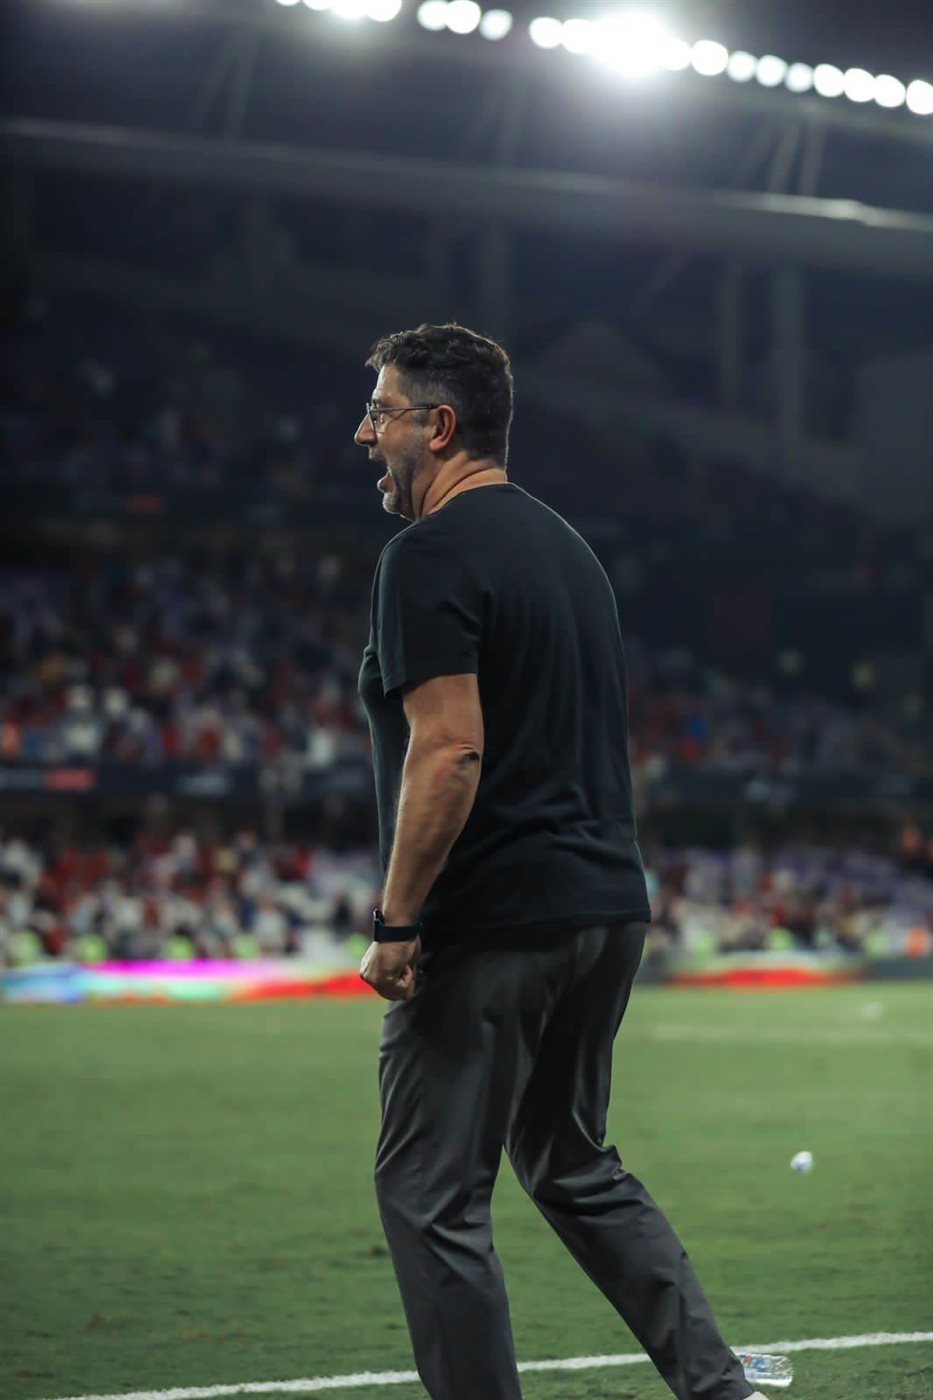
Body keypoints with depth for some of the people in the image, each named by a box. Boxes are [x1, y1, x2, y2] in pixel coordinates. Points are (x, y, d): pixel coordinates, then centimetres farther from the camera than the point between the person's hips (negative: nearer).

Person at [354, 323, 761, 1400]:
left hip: (491, 929, -9)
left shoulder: (431, 554, -12)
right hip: (609, 906, 9)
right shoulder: (564, 544, 16)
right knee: (575, 1167, 21)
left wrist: (396, 924, -16)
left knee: (431, 1194, -1)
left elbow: (450, 752, -21)